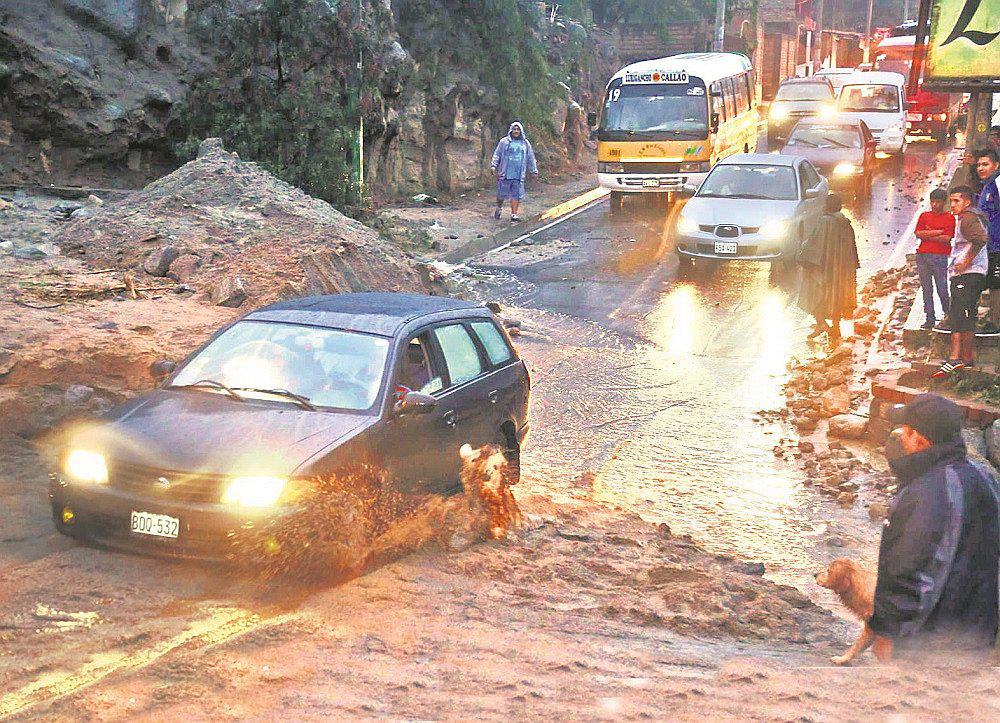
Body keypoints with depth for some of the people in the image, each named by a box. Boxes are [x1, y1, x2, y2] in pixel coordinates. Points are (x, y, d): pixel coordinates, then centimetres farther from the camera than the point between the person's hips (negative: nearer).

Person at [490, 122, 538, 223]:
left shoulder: (525, 143, 13)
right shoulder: (504, 142, 5)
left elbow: (531, 158, 19)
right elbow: (497, 154, 3)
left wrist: (534, 171, 18)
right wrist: (494, 165, -8)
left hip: (518, 175, 2)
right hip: (505, 173, -2)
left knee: (516, 195, -2)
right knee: (502, 193, 3)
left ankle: (514, 215, 3)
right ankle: (499, 208, 30)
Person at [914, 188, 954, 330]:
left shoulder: (949, 218, 3)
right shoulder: (924, 216, 13)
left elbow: (947, 238, -8)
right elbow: (918, 233, 0)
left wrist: (927, 235, -4)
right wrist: (938, 232, -6)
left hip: (940, 257, -3)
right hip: (923, 255, 3)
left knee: (942, 289, -5)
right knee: (926, 289, 4)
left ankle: (948, 316, 12)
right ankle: (930, 319, 8)